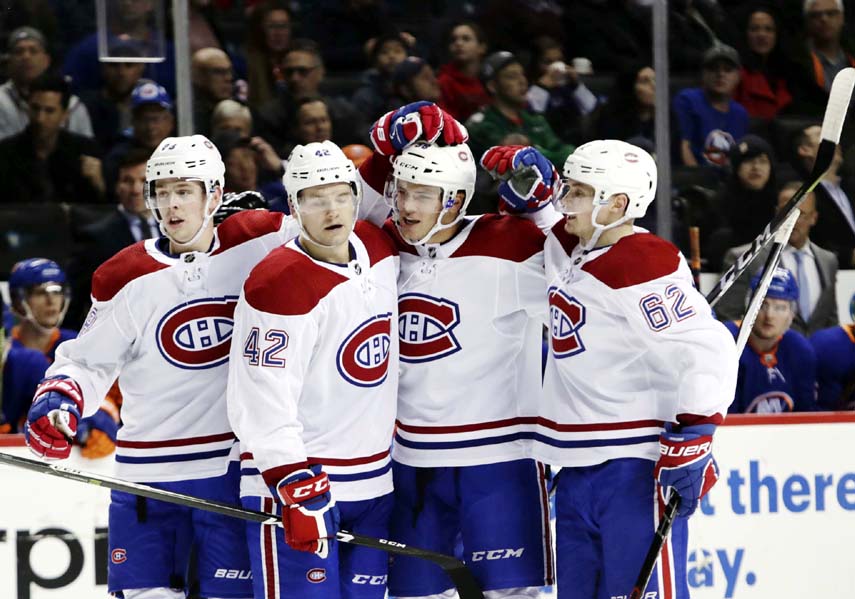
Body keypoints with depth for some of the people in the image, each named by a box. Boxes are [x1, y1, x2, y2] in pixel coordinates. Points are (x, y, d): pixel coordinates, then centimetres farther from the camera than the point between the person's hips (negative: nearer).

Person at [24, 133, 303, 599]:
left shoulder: (259, 241, -1)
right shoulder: (124, 279, -1)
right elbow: (88, 363, 6)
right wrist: (58, 399, -11)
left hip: (239, 467, 0)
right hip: (150, 473, 0)